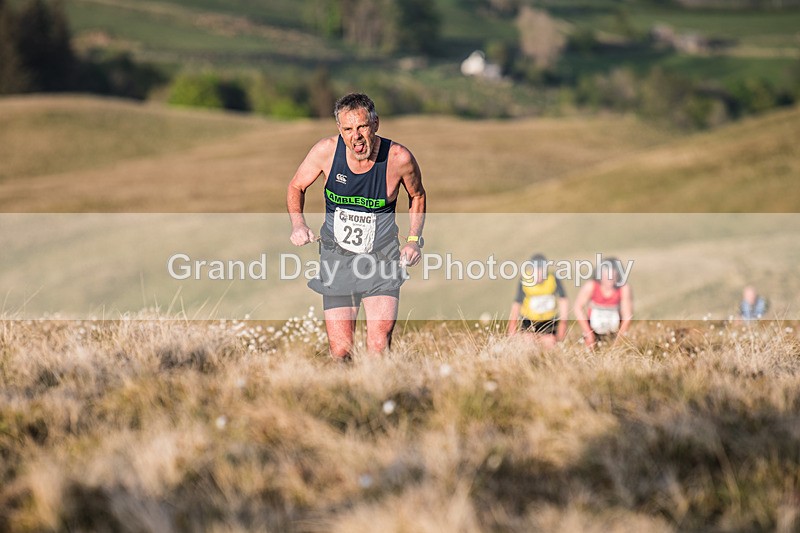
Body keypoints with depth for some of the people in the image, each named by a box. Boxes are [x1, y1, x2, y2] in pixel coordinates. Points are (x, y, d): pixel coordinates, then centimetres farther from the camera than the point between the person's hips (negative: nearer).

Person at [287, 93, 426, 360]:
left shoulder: (399, 158, -12)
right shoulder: (326, 150, -11)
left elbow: (417, 196, 10)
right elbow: (296, 187, 7)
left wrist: (414, 239, -1)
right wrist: (298, 223, -10)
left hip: (381, 256, -1)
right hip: (336, 257, 1)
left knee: (379, 345, -19)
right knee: (340, 351, -2)